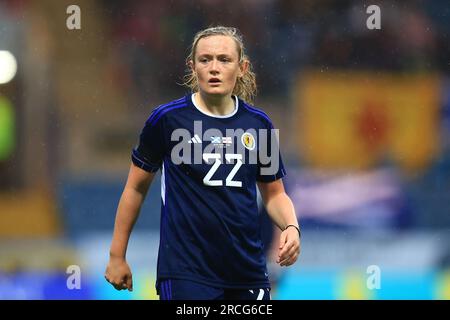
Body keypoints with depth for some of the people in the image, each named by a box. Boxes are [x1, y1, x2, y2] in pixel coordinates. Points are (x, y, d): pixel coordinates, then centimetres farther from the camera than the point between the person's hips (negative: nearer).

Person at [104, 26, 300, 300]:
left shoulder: (258, 123, 6)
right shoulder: (167, 119, -4)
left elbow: (274, 193, 16)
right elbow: (136, 187, 5)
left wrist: (291, 227, -5)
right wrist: (117, 255, 6)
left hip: (249, 273, 4)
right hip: (186, 273, -4)